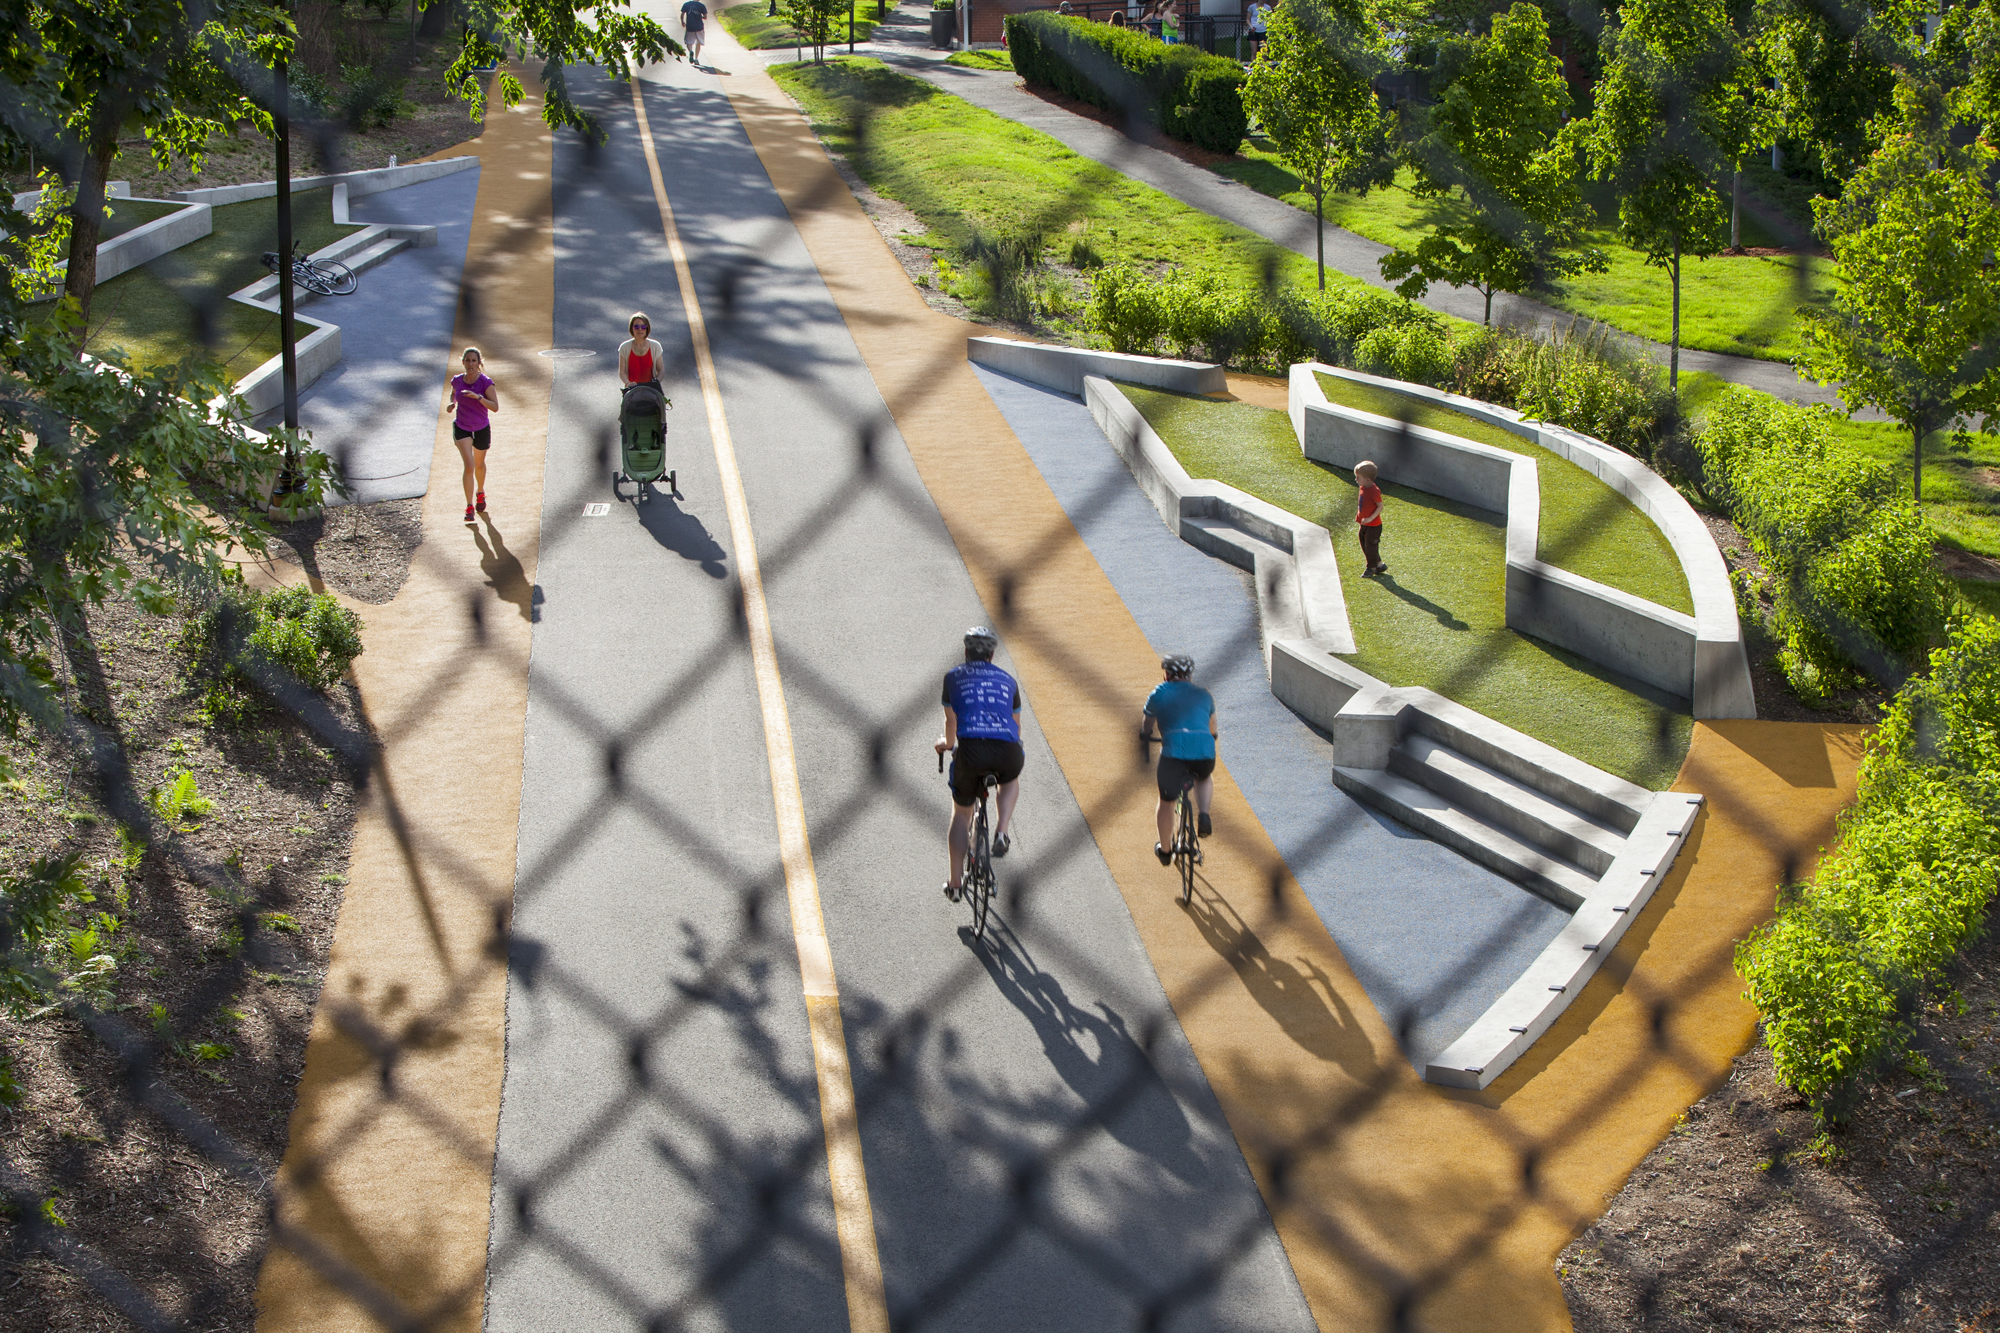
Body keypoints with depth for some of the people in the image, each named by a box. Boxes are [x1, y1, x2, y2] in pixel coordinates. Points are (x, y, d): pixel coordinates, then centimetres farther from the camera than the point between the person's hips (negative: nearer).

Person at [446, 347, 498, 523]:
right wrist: (452, 403, -5)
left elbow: (495, 407, -22)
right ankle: (469, 507, -15)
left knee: (479, 464, 21)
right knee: (469, 465, -17)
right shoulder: (457, 381, -6)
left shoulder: (486, 382, -16)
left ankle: (480, 493, 51)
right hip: (461, 428, 0)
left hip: (481, 429, 0)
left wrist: (478, 397, -34)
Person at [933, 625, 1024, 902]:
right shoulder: (1007, 680, 26)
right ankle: (1001, 833, 15)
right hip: (1007, 752, 1)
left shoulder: (954, 676, 20)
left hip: (971, 747, -1)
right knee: (1011, 779, 38)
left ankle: (954, 883, 19)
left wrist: (947, 743, 44)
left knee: (961, 814, 20)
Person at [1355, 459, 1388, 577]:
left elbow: (1380, 506, -21)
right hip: (1364, 524, 9)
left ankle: (1371, 568, 17)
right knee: (1364, 545, 16)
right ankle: (1379, 565, 30)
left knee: (1370, 546, 1)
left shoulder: (1374, 491, -25)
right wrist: (1358, 517, 16)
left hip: (1373, 525, -9)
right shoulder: (1363, 488, 2)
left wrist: (1370, 518, -26)